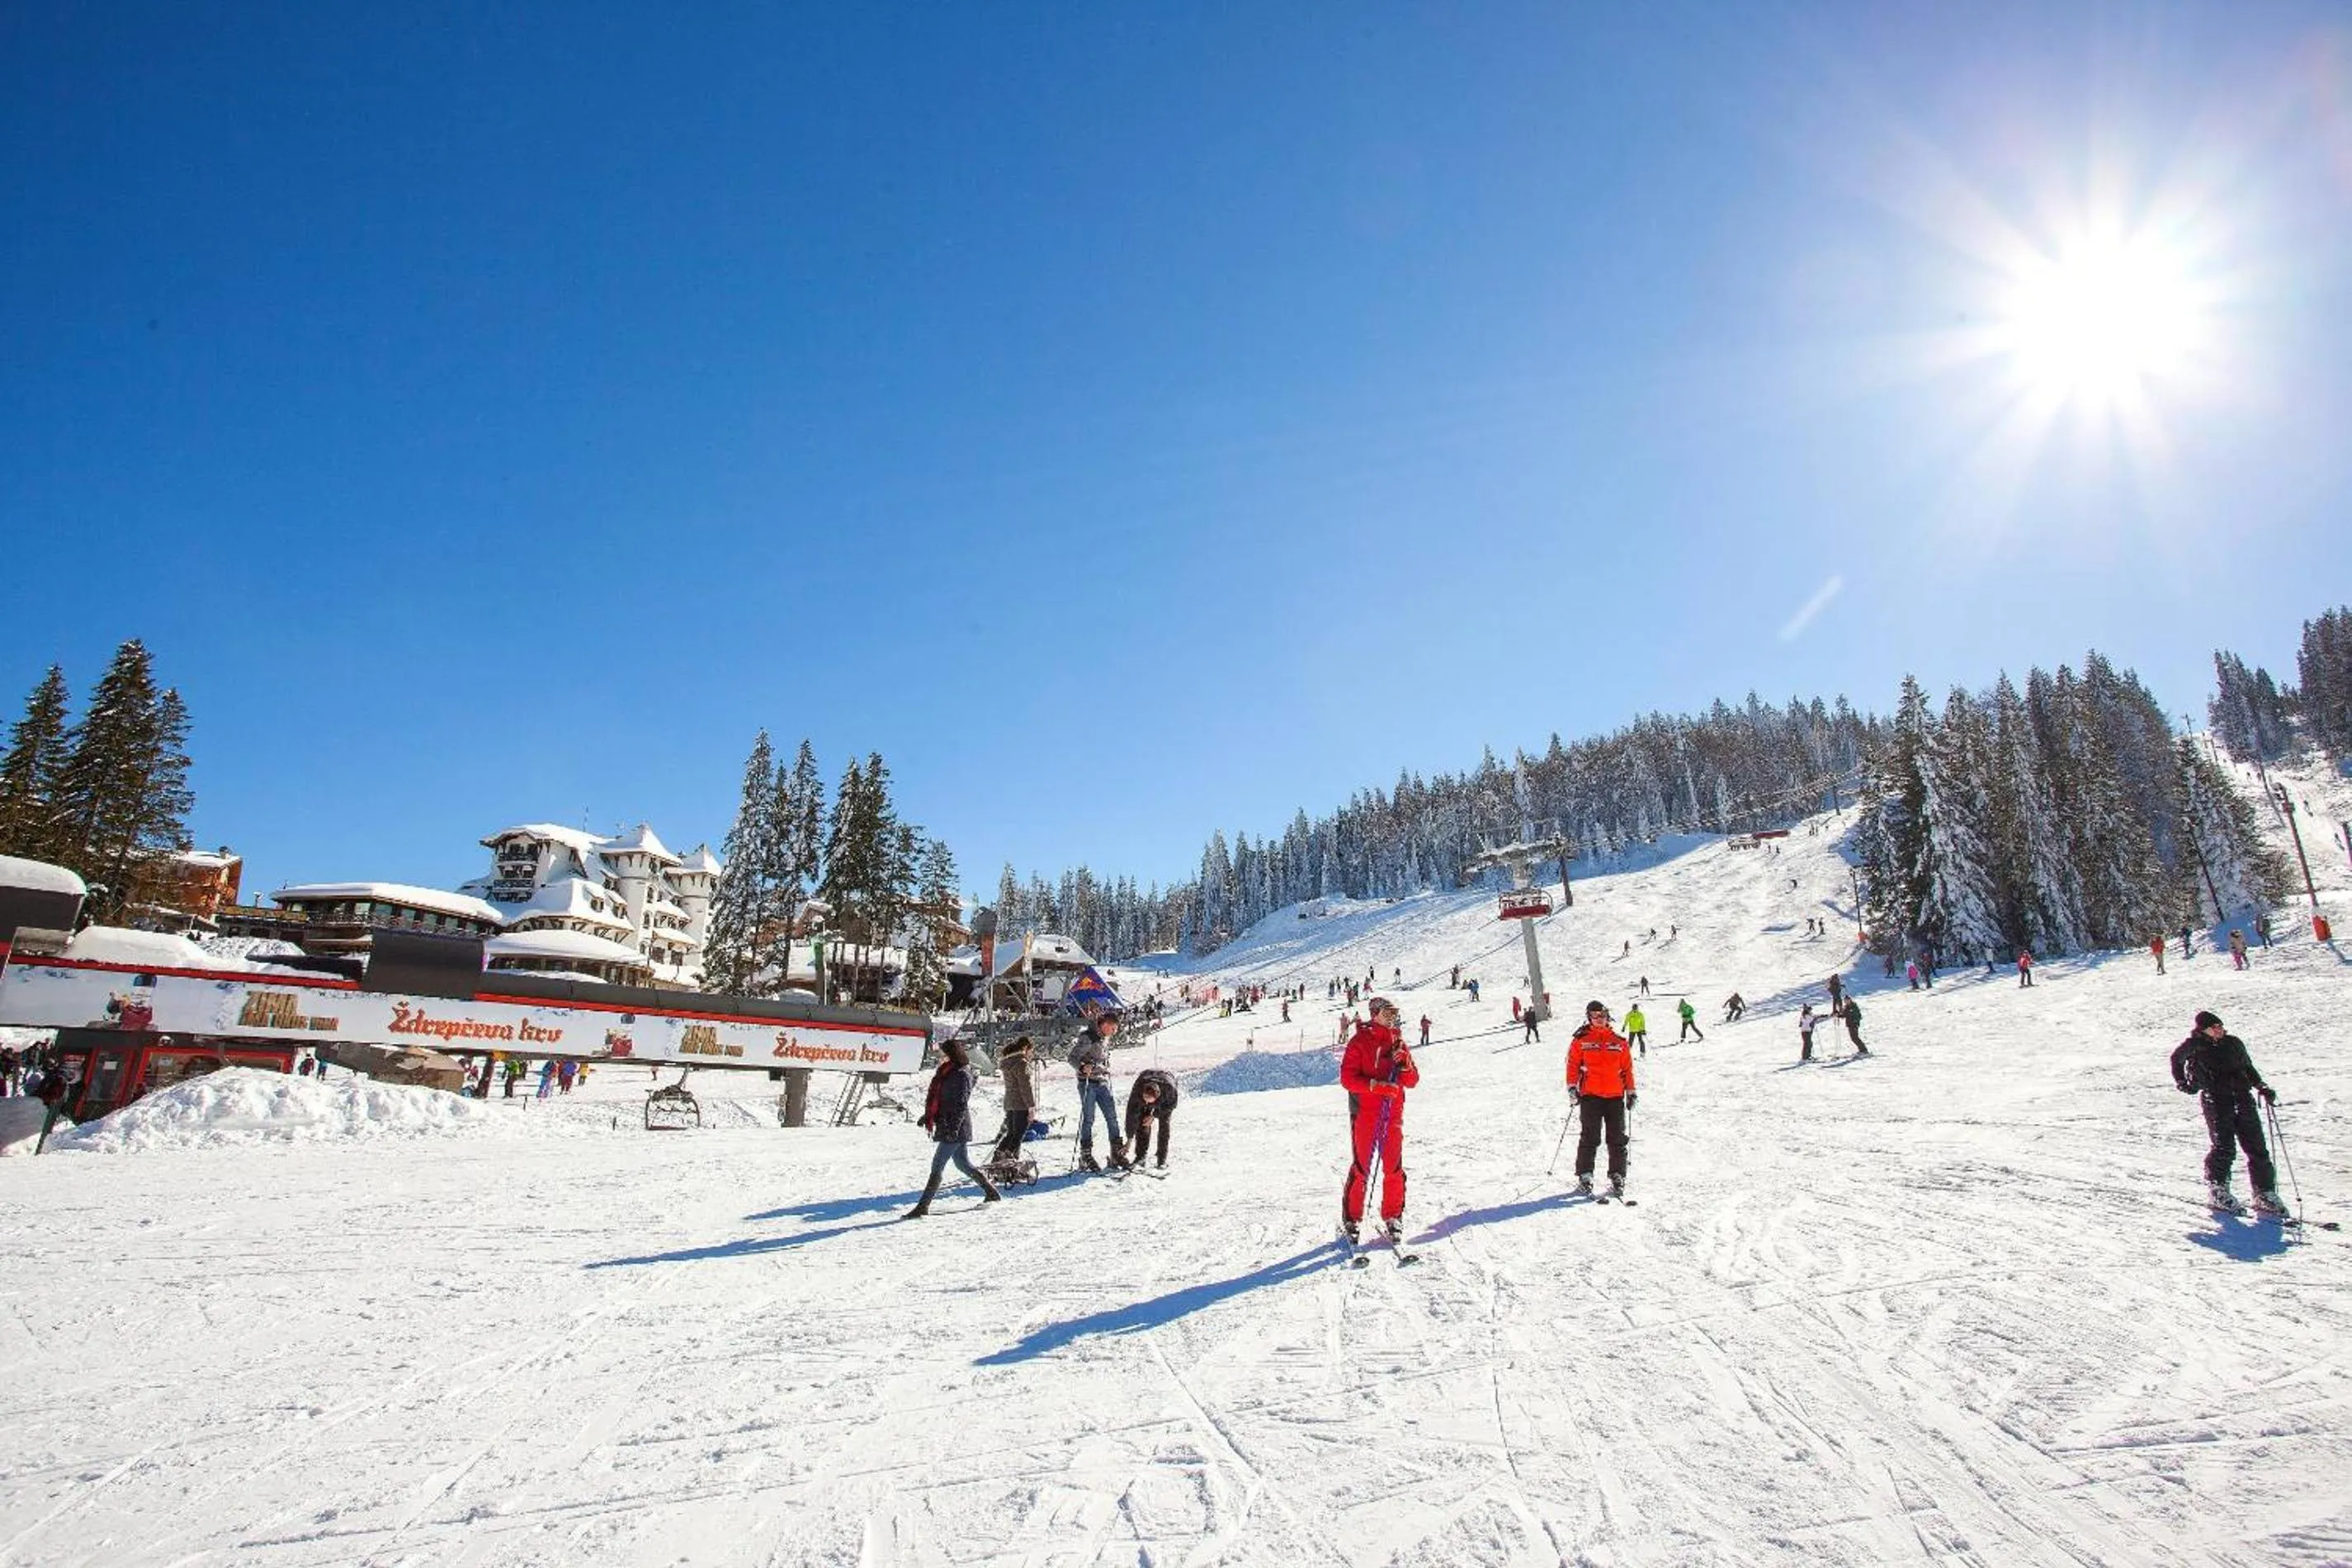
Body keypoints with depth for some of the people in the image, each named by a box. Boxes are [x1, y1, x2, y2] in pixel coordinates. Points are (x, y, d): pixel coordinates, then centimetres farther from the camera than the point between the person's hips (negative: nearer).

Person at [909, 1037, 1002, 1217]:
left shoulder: (961, 1075, -16)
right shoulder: (944, 1073, 11)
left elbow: (961, 1104, -20)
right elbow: (937, 1098, 22)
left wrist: (953, 1128, -24)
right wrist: (927, 1117, 22)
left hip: (955, 1129, -9)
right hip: (946, 1126, 9)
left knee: (937, 1166, -6)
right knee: (963, 1163, 16)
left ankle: (923, 1206, -2)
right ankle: (991, 1191, 28)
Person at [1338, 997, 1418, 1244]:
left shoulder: (1398, 1043, 12)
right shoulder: (1360, 1041, -2)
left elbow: (1413, 1081, 11)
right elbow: (1347, 1078, -9)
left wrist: (1404, 1064, -9)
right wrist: (1376, 1085, -20)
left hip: (1393, 1115, 4)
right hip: (1365, 1115, -4)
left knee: (1394, 1168, 4)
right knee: (1361, 1169, -2)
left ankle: (1393, 1217, 18)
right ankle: (1351, 1219, 10)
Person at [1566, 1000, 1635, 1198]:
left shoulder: (1620, 1042, 12)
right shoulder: (1581, 1041, 5)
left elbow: (1628, 1069, 15)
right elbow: (1573, 1065, 4)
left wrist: (1631, 1092, 10)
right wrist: (1572, 1087, -5)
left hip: (1615, 1096, 2)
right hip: (1590, 1095, -2)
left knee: (1617, 1139, 3)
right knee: (1590, 1137, -2)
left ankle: (1617, 1177, 9)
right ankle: (1585, 1176, 4)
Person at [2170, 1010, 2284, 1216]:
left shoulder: (2234, 1043, 11)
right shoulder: (2195, 1045, 1)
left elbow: (2248, 1068, 23)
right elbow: (2176, 1059, 17)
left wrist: (2262, 1087, 11)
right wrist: (2182, 1082, 10)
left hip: (2243, 1098, 4)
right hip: (2216, 1101, -4)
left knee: (2257, 1148, 1)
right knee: (2224, 1148, -8)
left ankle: (2265, 1194, 12)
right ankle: (2218, 1189, 9)